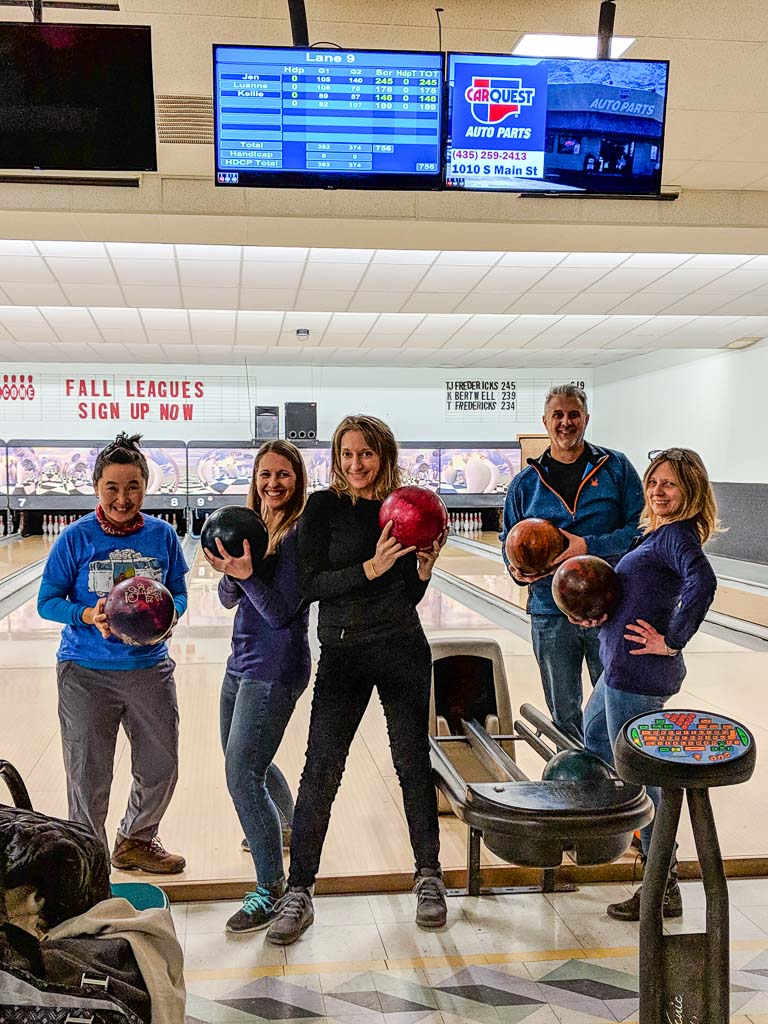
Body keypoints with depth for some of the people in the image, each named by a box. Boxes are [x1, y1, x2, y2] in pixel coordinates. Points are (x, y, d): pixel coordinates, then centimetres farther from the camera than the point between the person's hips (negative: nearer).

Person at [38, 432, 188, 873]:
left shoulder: (162, 535, -3)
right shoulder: (76, 538, -10)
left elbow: (179, 595, 4)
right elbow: (48, 601, -6)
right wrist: (89, 615, -23)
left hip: (149, 668, 3)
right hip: (86, 673, -3)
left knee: (161, 768, 14)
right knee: (88, 776, 6)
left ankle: (136, 841, 40)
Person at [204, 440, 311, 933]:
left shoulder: (301, 533, -15)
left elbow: (282, 613, -18)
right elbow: (229, 600, 7)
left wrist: (246, 574, -31)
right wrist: (230, 575, -14)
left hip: (274, 668, -9)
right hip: (242, 661, 9)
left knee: (243, 773, -11)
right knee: (243, 759, 24)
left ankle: (271, 888, 3)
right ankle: (286, 826, 52)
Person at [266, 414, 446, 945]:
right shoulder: (323, 507, -2)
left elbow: (408, 599, 9)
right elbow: (311, 586, -11)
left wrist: (425, 567, -10)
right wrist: (370, 568, -21)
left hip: (401, 650, 2)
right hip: (342, 653, -2)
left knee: (413, 763, 10)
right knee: (320, 772, -1)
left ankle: (429, 877, 27)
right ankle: (298, 894, 11)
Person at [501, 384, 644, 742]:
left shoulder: (616, 468, 0)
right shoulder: (525, 483, 6)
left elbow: (641, 528, -6)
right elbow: (509, 542, 11)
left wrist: (589, 546, -19)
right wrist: (517, 570, -11)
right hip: (551, 615, 2)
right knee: (564, 714, 12)